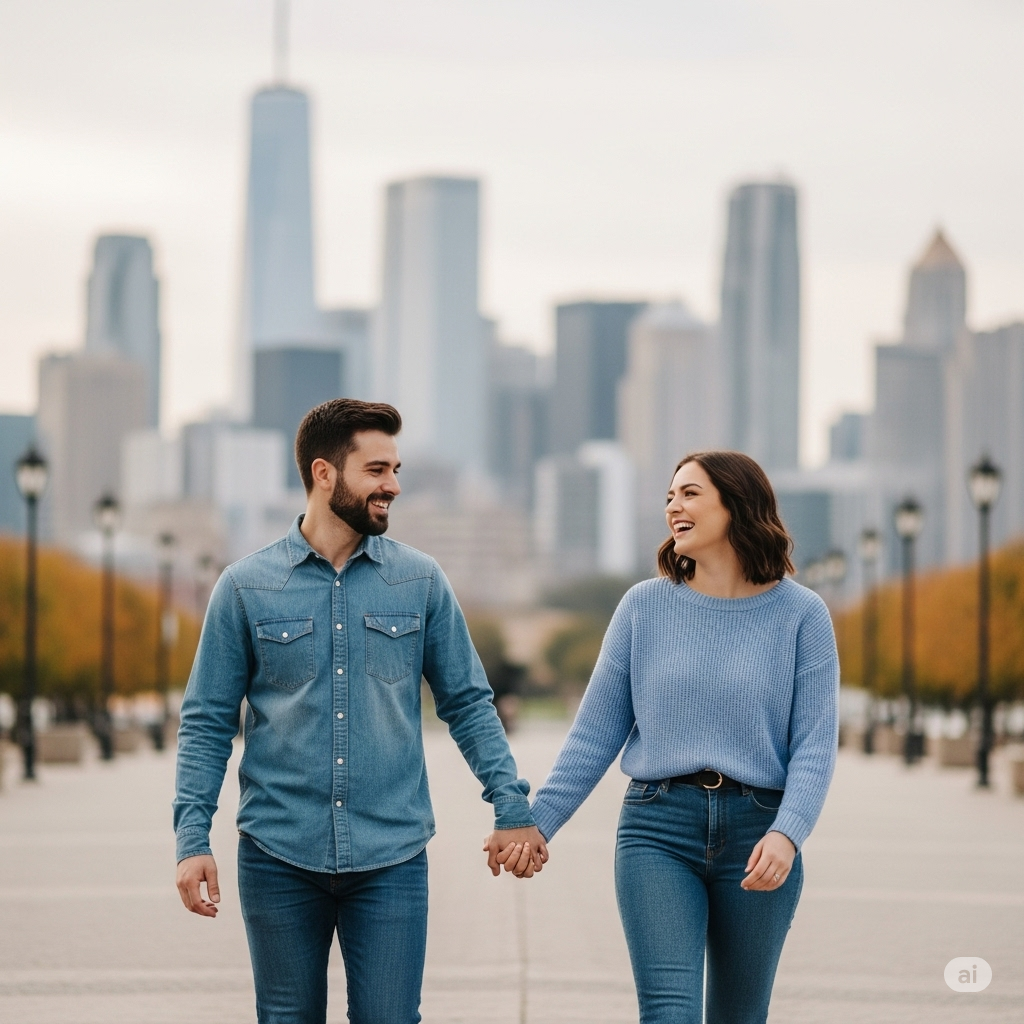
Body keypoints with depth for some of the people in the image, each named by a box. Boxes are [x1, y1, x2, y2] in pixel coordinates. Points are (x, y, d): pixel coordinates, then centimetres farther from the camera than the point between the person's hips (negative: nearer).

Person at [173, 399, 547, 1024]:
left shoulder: (421, 581, 4)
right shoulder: (246, 587, 1)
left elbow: (468, 703, 8)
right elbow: (208, 722, 2)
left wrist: (513, 808, -2)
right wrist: (193, 838, -7)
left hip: (392, 860, 0)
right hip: (279, 857, 0)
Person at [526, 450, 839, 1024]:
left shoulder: (799, 614, 1)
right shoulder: (646, 606, 5)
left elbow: (815, 744, -5)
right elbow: (596, 732, 7)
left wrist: (786, 834, -20)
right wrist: (538, 821, 0)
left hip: (757, 831, 0)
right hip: (658, 829, 0)